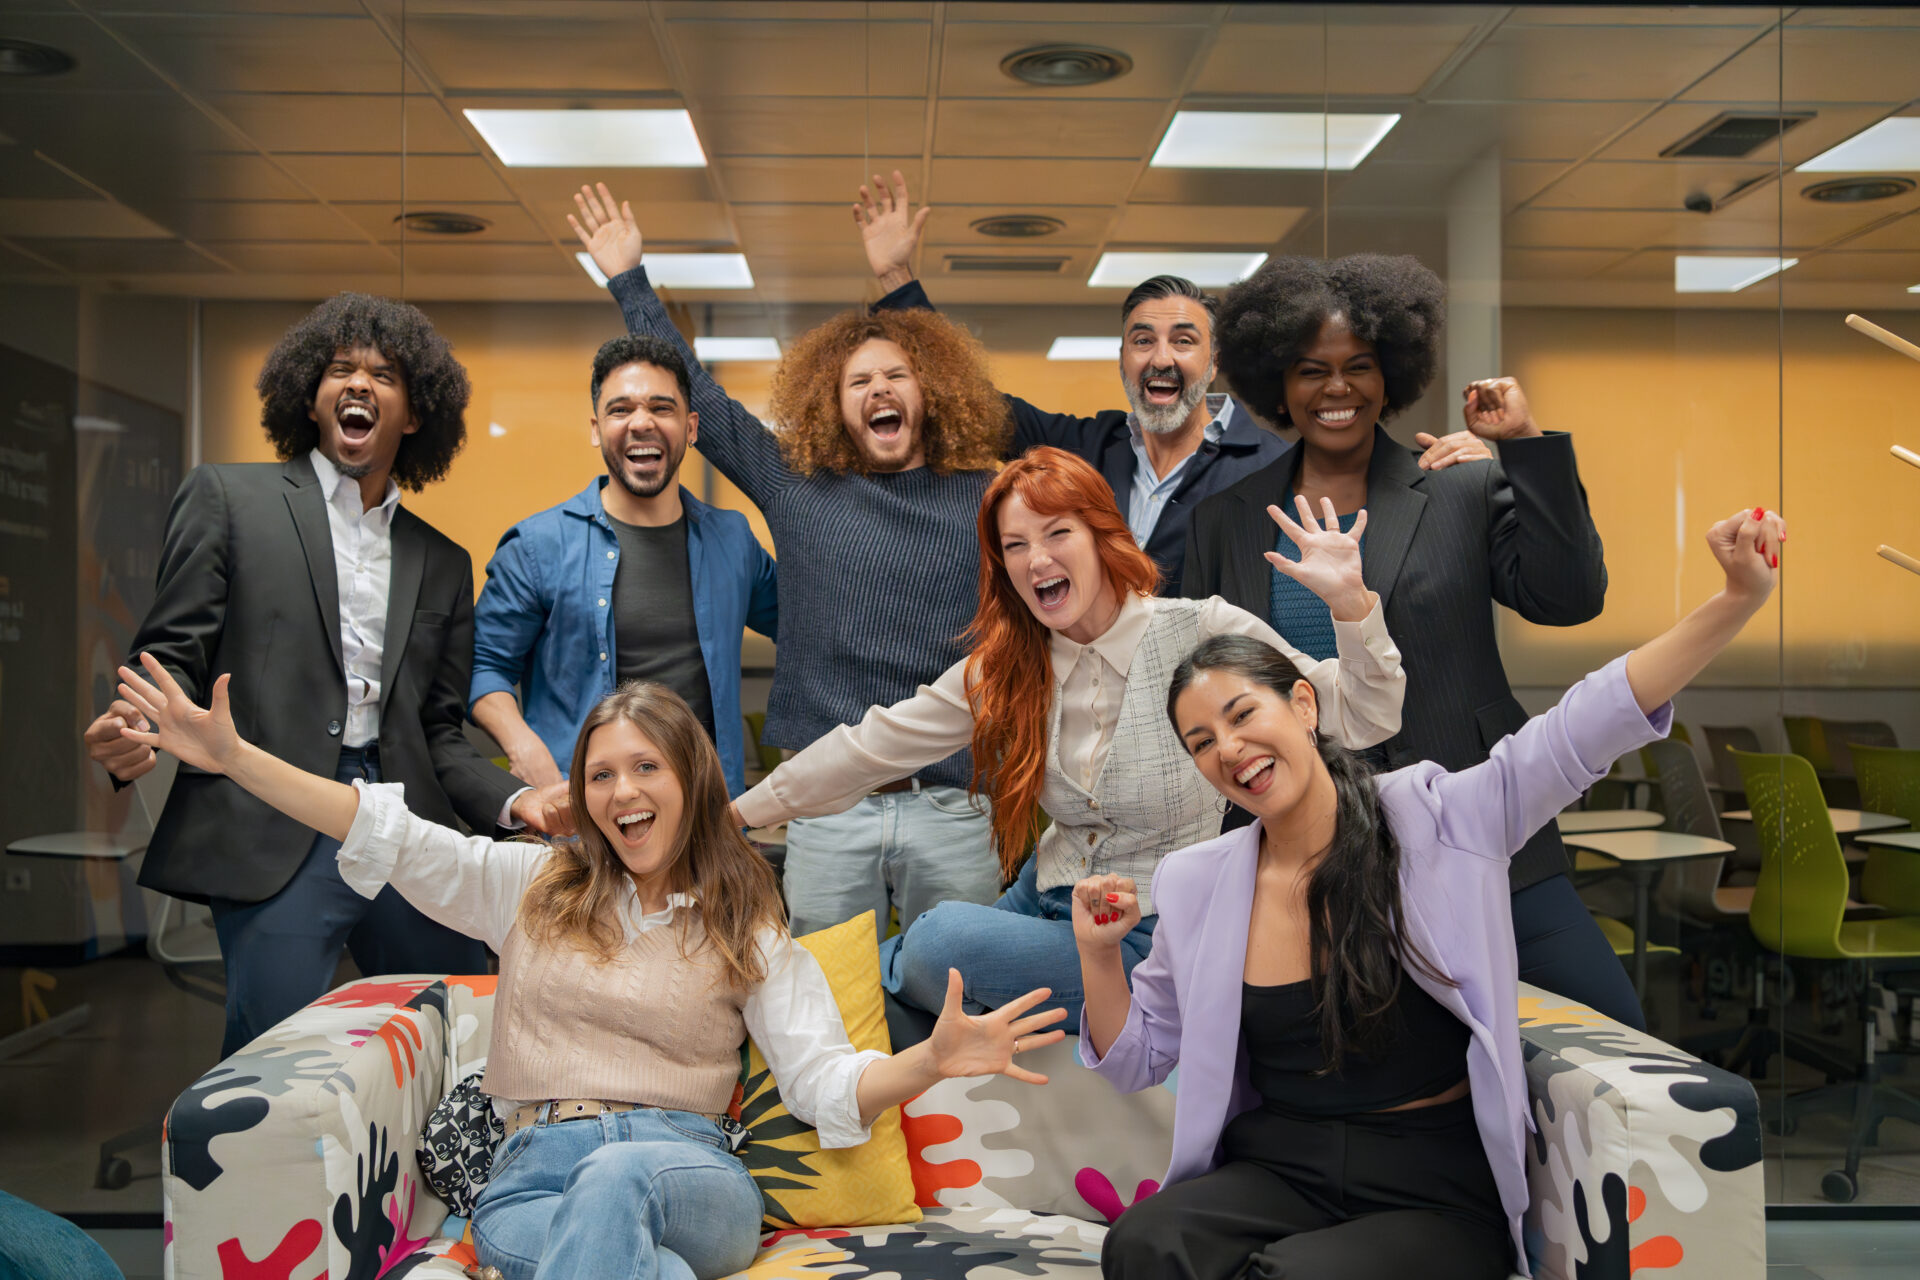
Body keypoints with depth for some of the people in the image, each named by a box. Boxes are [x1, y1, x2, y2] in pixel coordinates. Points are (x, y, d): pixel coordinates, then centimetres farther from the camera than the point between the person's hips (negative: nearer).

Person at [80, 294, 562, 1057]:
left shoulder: (443, 562, 19)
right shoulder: (227, 498, 8)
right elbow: (174, 657, 3)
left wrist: (513, 799, 0)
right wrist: (137, 731, -19)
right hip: (274, 842, -4)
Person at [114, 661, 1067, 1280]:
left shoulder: (746, 931, 9)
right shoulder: (533, 887, 15)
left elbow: (824, 1080, 0)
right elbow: (390, 834, 7)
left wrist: (932, 1061, -21)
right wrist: (233, 758, -2)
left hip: (684, 1170, -1)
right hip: (535, 1170, 1)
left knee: (615, 1178, -38)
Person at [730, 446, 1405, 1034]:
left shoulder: (1204, 634, -13)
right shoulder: (1004, 668, 0)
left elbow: (1363, 718, -12)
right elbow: (878, 743, 2)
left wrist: (1349, 602, -29)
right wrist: (737, 813, 1)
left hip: (1152, 933, -5)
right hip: (1048, 903, 5)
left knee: (940, 941, -23)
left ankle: (881, 964, 10)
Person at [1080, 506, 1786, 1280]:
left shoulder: (1436, 817, -4)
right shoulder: (1195, 886, 5)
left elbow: (1587, 725, -13)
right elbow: (1137, 1058, 15)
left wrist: (1739, 600, -24)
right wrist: (1099, 954, -4)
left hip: (1434, 1190, -2)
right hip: (1277, 1173, 3)